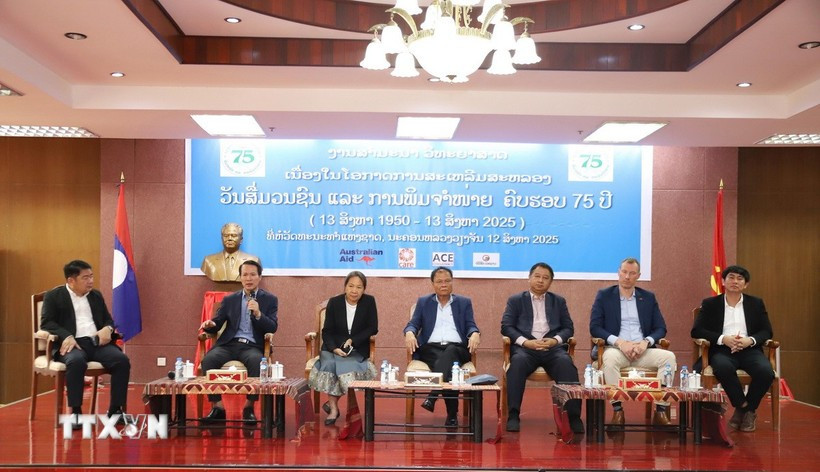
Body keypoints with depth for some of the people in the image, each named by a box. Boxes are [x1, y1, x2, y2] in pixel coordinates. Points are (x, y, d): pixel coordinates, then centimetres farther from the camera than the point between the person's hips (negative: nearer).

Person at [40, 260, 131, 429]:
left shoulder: (96, 295, 23)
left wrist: (107, 329, -2)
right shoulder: (54, 296, 8)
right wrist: (66, 336, -21)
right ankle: (76, 411, -27)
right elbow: (47, 322, -3)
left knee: (122, 360, -25)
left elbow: (108, 319, 24)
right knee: (76, 361, -40)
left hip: (98, 342, 4)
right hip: (73, 343, -4)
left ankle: (115, 409, -15)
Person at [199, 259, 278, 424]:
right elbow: (217, 324, 12)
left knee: (257, 361, -37)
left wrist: (258, 314, -17)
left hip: (253, 346, -2)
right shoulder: (229, 299, 18)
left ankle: (249, 407, -21)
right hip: (229, 344, 2)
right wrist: (209, 324, -12)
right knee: (208, 360, -29)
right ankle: (217, 407, -20)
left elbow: (272, 328, 0)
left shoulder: (270, 299, 11)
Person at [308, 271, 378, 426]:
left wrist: (352, 341, -15)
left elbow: (373, 328, -2)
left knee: (344, 363, -31)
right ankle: (333, 407, -22)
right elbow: (327, 331, 0)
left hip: (358, 349, -1)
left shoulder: (369, 301, -2)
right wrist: (334, 348, -19)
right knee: (329, 363, -30)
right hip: (334, 347, 1)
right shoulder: (334, 302, 0)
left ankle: (332, 403, -12)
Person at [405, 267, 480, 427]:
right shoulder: (423, 302, 20)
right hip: (430, 348, 0)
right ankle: (452, 413, -36)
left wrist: (475, 334, -18)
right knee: (448, 363, -35)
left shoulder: (464, 303, 19)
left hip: (457, 348, 0)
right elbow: (413, 324, 10)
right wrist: (409, 333, -16)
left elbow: (471, 326, 8)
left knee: (449, 353, -38)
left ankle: (433, 396, -51)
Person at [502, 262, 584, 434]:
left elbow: (568, 328, 14)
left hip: (552, 347, 1)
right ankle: (513, 415, -33)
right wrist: (525, 342, -12)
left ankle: (574, 415, -29)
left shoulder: (559, 301, 23)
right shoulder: (515, 300, 17)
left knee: (566, 364, -32)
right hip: (525, 346, -1)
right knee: (518, 362, -36)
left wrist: (555, 340, -8)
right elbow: (506, 326, 5)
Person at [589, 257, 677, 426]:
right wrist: (619, 342, -15)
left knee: (669, 357, -25)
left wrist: (645, 342, -11)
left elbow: (660, 328, 11)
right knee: (610, 358, -37)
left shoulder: (649, 298, 16)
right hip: (615, 348, -3)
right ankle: (617, 410, -28)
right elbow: (594, 327, -1)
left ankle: (661, 410, -21)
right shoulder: (604, 295, 8)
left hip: (643, 351, 3)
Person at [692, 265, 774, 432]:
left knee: (766, 372, -31)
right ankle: (743, 407, -14)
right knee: (723, 368, -38)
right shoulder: (710, 304, 12)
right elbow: (696, 330, 3)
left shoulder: (756, 303, 18)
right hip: (722, 350, -2)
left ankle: (749, 409, -5)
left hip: (749, 350, 2)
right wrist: (723, 339, -13)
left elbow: (767, 331, 12)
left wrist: (750, 340, -11)